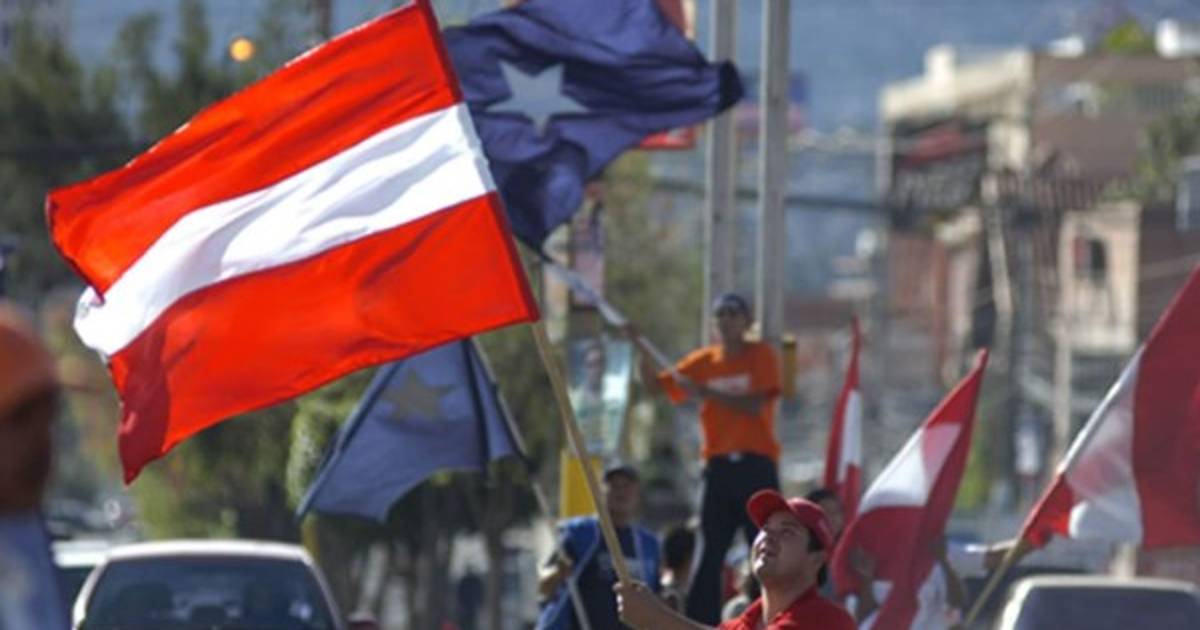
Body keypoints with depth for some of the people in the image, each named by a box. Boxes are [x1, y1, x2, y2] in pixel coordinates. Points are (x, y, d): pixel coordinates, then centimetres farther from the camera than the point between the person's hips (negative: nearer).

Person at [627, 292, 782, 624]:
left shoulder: (761, 356, 0)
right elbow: (657, 385, 11)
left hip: (756, 465, -4)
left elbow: (755, 405, -12)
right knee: (710, 553, -1)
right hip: (719, 467, 4)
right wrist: (643, 350, -5)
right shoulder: (704, 361, 11)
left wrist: (705, 392, -18)